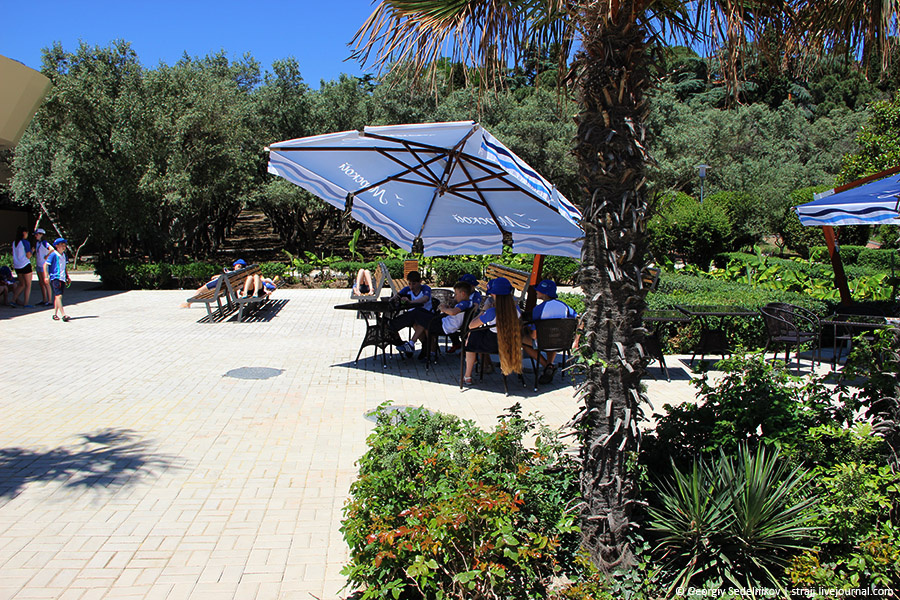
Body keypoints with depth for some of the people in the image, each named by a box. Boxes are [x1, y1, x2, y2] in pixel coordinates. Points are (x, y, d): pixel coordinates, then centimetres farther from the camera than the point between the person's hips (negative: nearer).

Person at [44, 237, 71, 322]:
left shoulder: (64, 255, 15)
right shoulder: (53, 255, -6)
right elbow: (45, 265, -8)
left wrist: (68, 277, 26)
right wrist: (46, 276, -15)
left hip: (62, 278, 7)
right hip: (55, 278, -7)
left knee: (57, 296, 11)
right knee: (59, 296, -14)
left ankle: (55, 314, 17)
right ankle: (63, 315, -21)